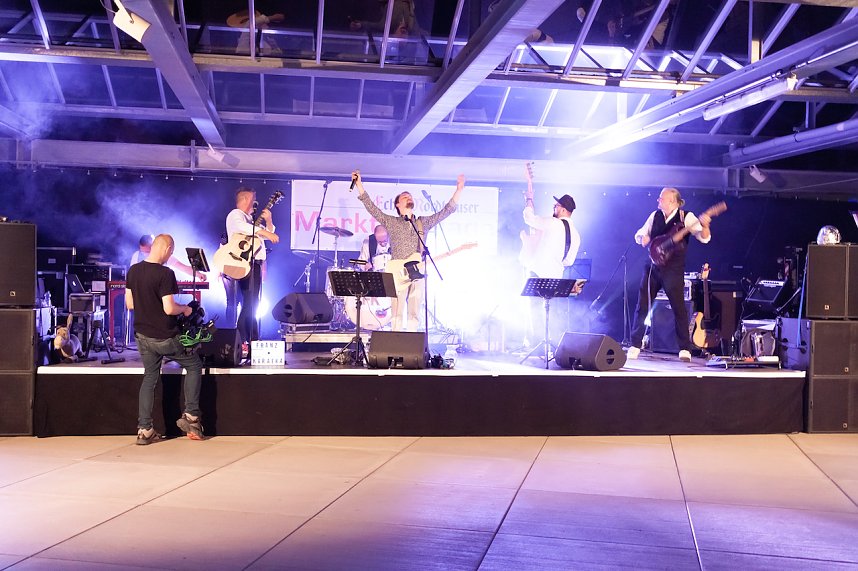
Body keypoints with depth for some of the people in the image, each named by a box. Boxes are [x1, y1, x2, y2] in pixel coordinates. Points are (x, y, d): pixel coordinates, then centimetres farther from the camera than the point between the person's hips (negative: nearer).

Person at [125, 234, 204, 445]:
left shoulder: (133, 271, 2)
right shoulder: (165, 274, -20)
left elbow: (130, 304, 9)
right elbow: (169, 309, -24)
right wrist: (185, 308, -5)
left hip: (143, 335, 7)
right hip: (164, 337, -7)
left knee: (150, 377, 15)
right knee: (194, 365, 12)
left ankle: (144, 429, 11)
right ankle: (191, 416, 7)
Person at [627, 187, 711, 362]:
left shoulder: (686, 217, -5)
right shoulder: (655, 216, 9)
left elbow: (704, 238, -13)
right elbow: (639, 234, 18)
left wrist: (704, 225, -34)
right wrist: (643, 238, -6)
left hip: (673, 269, -4)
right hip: (652, 267, 5)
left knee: (679, 308, -4)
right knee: (642, 306, 5)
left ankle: (685, 349, 3)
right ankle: (635, 346, 13)